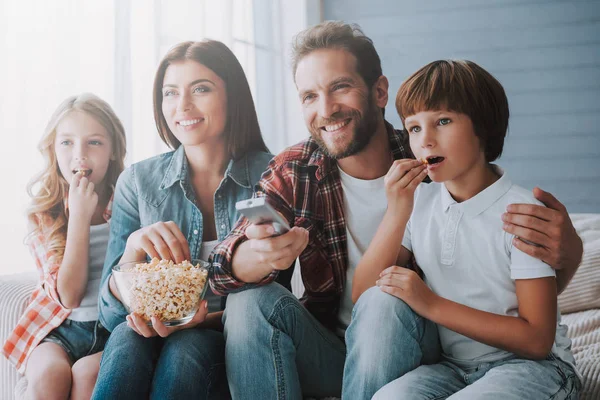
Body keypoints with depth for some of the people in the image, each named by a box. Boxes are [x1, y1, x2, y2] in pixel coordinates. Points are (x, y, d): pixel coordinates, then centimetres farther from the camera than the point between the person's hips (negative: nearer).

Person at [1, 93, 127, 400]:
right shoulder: (43, 214, 1)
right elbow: (68, 296, -9)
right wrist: (79, 216, -15)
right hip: (60, 326, 1)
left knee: (87, 372, -30)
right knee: (49, 373, -29)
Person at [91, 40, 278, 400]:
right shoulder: (138, 182, 1)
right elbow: (112, 314, -1)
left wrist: (208, 319, -21)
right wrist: (133, 249, -21)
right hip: (149, 335, 1)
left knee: (188, 347, -33)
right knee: (127, 339, -31)